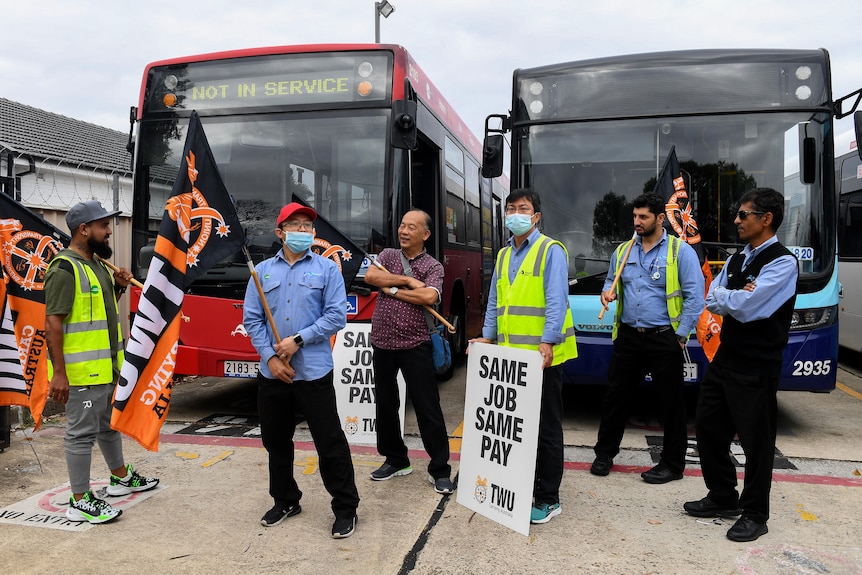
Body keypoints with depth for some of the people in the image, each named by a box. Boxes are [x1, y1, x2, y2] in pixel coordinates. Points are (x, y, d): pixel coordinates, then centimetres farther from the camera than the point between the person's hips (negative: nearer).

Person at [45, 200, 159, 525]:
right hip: (81, 371, -10)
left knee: (110, 424, 22)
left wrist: (119, 287, 4)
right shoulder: (65, 268, -17)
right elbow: (53, 322, -20)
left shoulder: (96, 264, 13)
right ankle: (80, 502, 9)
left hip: (107, 366, 10)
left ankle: (121, 477, 38)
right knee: (82, 433, -1)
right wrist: (58, 372, -23)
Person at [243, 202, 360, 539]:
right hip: (271, 373, 4)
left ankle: (346, 508, 14)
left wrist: (298, 340, -13)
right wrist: (270, 357, -7)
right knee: (276, 441, 16)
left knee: (330, 443, 0)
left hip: (314, 372, -3)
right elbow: (252, 319, 4)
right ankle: (285, 501, 35)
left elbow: (337, 315, -6)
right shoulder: (263, 271, 8)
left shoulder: (327, 269, 1)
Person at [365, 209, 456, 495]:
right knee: (386, 404, 13)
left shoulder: (433, 266, -1)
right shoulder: (388, 255, 9)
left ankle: (439, 469, 9)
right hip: (382, 342, 4)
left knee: (428, 408, -2)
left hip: (415, 345, -4)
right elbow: (370, 276, -10)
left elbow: (429, 296, -20)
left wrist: (393, 290, -12)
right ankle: (395, 460, 29)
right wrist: (408, 281, -13)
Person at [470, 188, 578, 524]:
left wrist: (548, 340, -25)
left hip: (542, 354, -7)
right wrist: (488, 336, 8)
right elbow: (495, 301, 18)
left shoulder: (551, 251, -5)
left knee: (546, 428, 3)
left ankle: (548, 499, 12)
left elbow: (556, 300, -15)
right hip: (510, 354, 7)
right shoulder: (504, 255, 17)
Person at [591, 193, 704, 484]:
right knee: (616, 396, 10)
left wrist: (680, 334, -11)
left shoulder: (680, 251, -5)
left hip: (663, 339, -4)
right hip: (627, 337, 4)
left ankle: (672, 464, 20)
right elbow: (611, 282, 23)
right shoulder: (622, 251, 10)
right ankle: (604, 454, 25)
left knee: (671, 402, 6)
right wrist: (606, 293, -2)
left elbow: (695, 297, -7)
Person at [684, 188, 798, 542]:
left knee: (756, 441, 5)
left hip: (756, 367, -8)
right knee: (709, 429, 15)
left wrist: (725, 297, -5)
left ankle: (754, 514, 22)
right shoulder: (737, 260, 11)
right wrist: (738, 297, -14)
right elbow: (712, 301, 4)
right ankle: (723, 499, 32)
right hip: (725, 358, 8)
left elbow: (746, 307, -24)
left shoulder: (781, 263, -15)